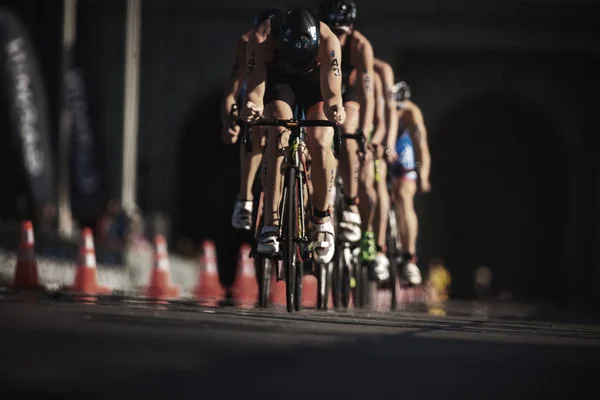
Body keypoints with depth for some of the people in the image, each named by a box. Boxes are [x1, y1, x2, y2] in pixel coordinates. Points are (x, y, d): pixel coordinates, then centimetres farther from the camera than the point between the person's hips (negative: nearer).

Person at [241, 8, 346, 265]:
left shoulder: (328, 41, -38)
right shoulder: (262, 41, -37)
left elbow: (332, 92, -44)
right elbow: (255, 89, -43)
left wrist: (335, 107, -68)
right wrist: (252, 106, -67)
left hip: (316, 81, 0)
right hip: (278, 79, 0)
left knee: (319, 144, -23)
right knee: (278, 136, -26)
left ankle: (322, 219, -1)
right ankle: (270, 225, -28)